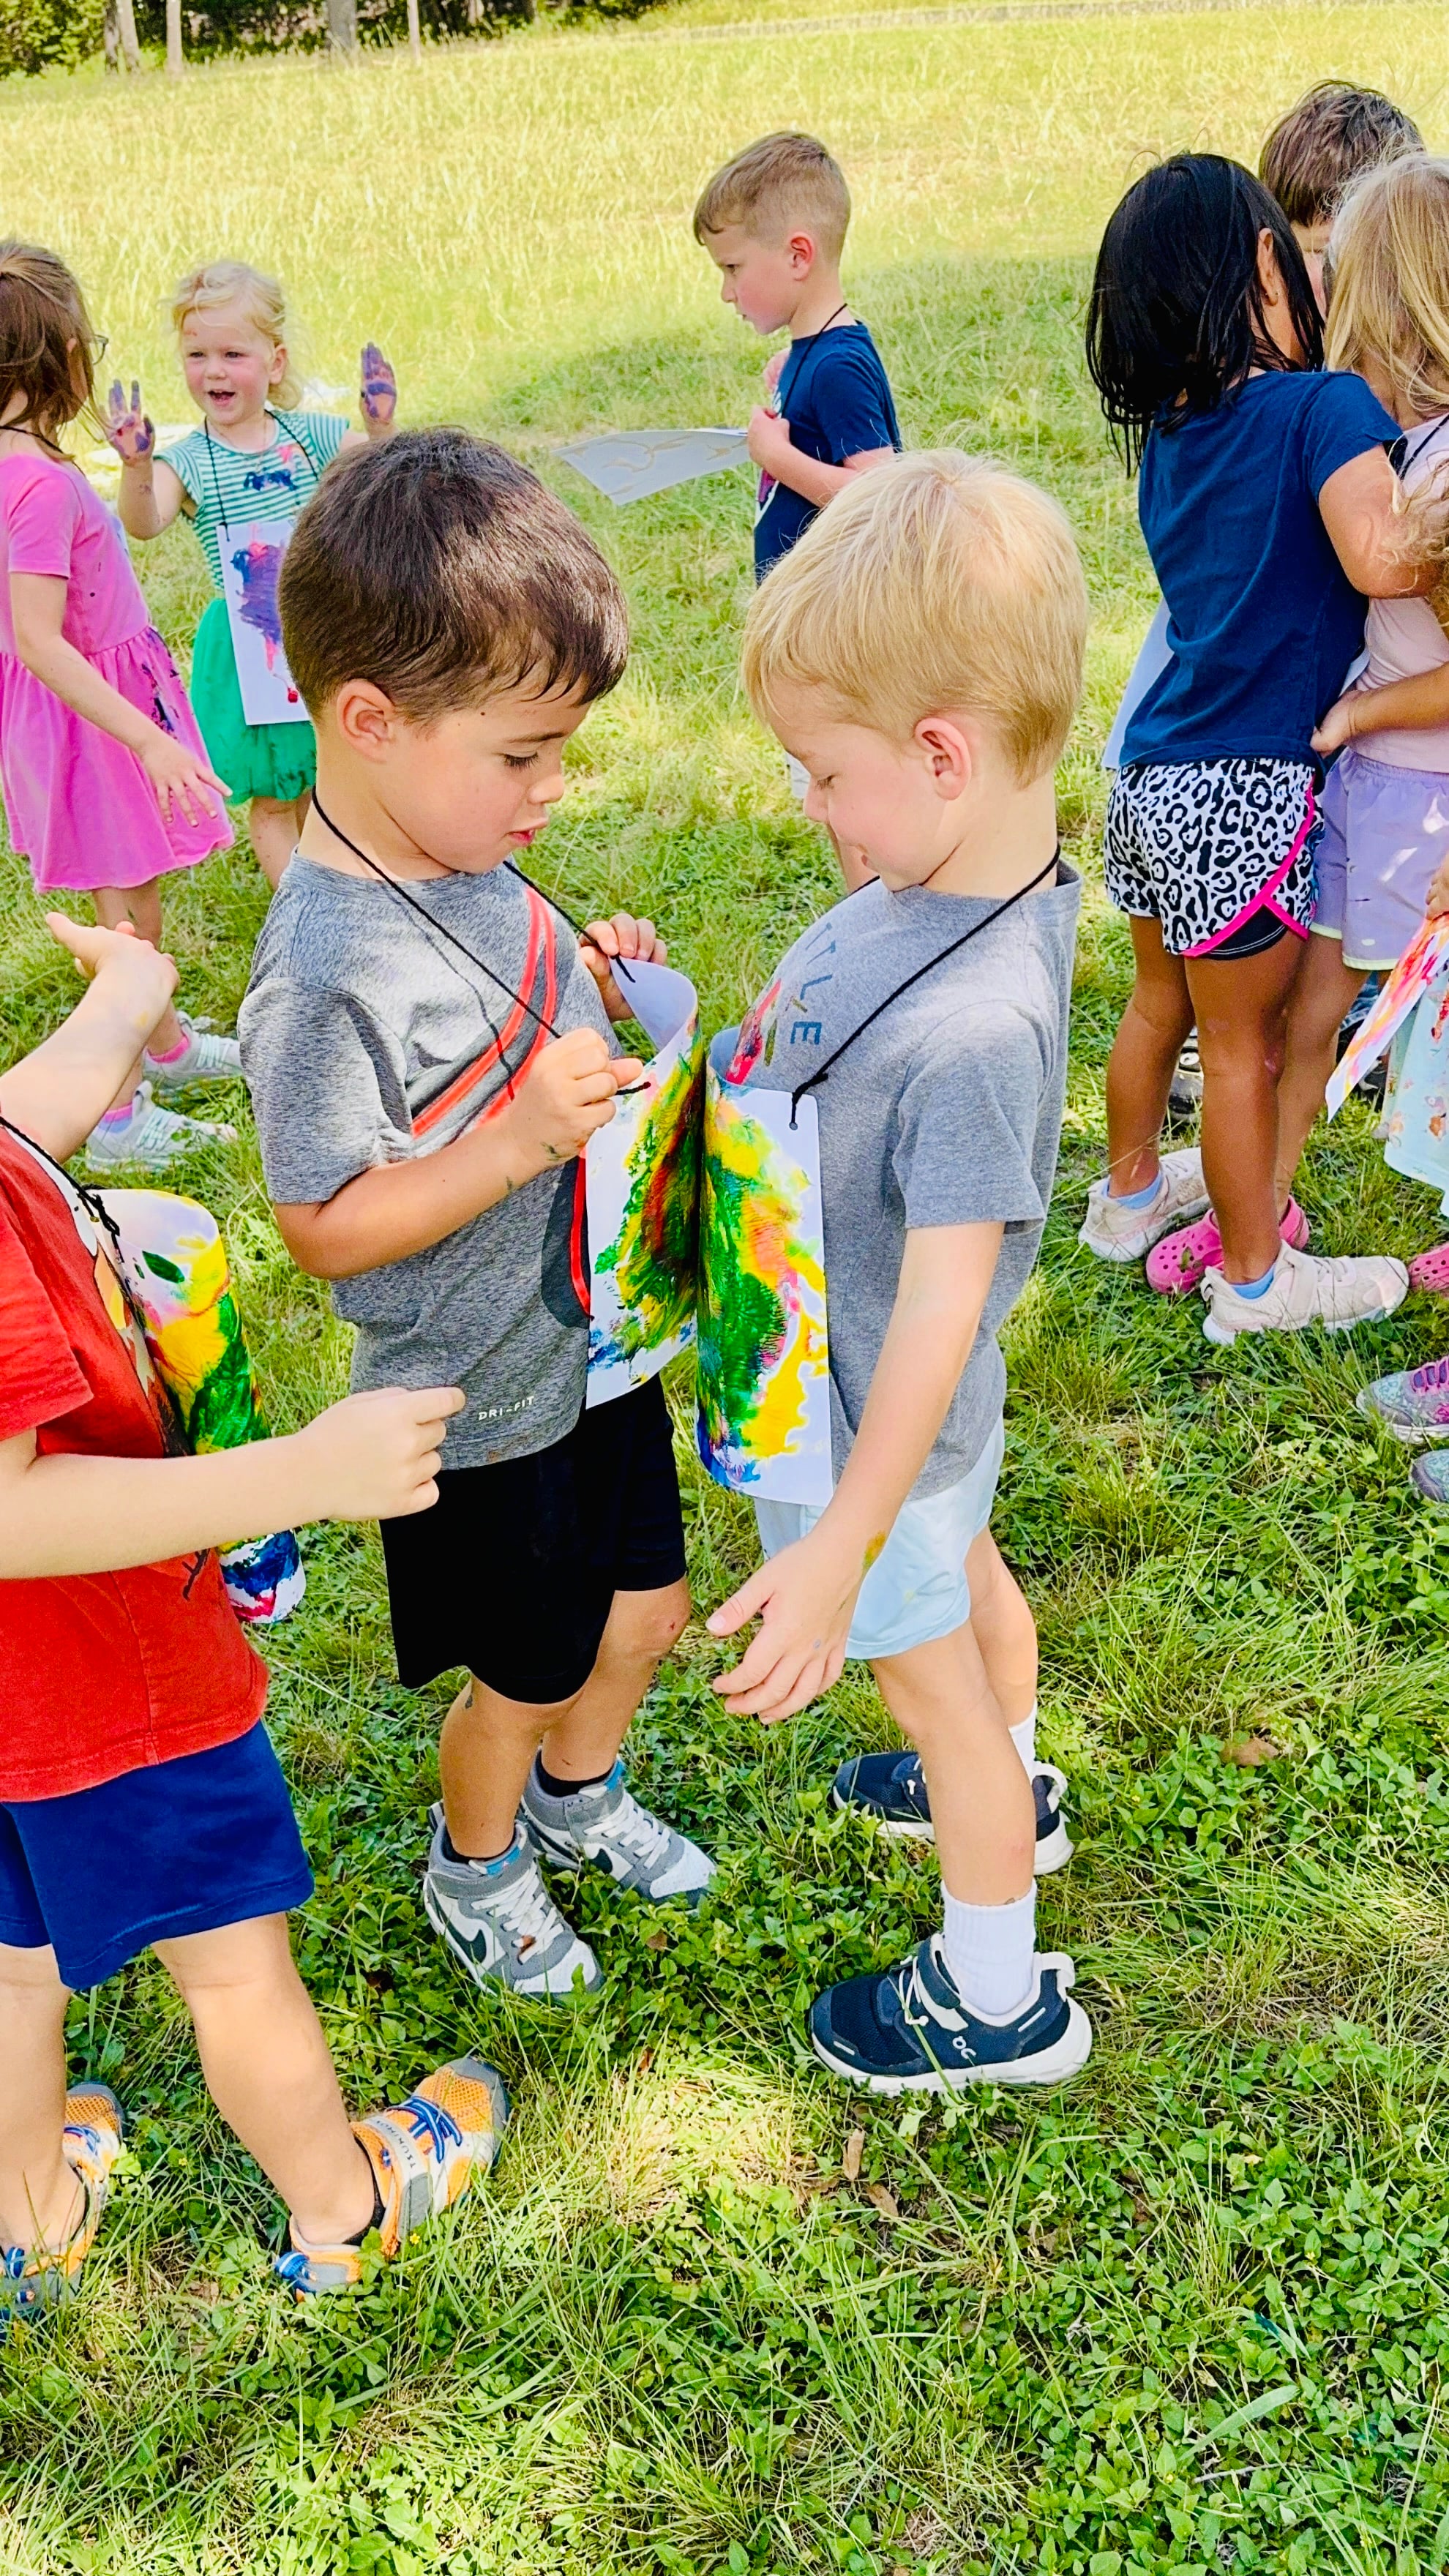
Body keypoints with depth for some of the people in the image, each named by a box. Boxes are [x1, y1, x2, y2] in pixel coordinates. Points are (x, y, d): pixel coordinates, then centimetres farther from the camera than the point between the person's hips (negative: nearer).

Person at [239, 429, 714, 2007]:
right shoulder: (326, 974, -31)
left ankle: (578, 1796, 54)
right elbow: (325, 1227, -24)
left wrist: (591, 978, -5)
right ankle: (476, 1868, 47)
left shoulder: (463, 857, -4)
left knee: (645, 1609, 24)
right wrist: (520, 1142, -33)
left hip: (593, 1339, 8)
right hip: (482, 1410, -8)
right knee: (525, 1676, 15)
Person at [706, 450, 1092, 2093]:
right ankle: (1005, 1787, 63)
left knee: (932, 1678, 13)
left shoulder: (972, 1028, -39)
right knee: (967, 1579, 32)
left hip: (874, 1423, -9)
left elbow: (940, 1301, -34)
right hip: (927, 1410, 9)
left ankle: (998, 2001, 38)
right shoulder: (946, 883, -11)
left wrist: (838, 1550, -29)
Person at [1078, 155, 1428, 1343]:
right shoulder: (1324, 407, -15)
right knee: (1243, 1043, 7)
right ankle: (1256, 1279, 23)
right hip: (1248, 794, -7)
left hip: (1152, 776, 7)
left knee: (1159, 1001, 25)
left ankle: (1130, 1194, 45)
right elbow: (1376, 557, -29)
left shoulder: (1168, 434, 7)